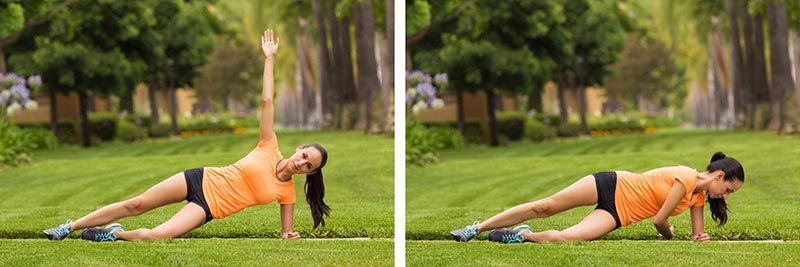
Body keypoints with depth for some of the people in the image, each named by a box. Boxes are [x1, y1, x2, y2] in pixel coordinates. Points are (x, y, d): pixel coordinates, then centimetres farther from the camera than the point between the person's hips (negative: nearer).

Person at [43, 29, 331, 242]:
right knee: (135, 204, -2)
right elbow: (267, 100, -5)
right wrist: (269, 58, -7)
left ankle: (115, 234, 2)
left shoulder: (287, 192, -2)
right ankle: (69, 228, 8)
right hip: (201, 180, 1)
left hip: (207, 208, -1)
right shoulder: (269, 148, -3)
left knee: (156, 235, -25)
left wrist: (288, 235, -19)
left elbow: (286, 233, 6)